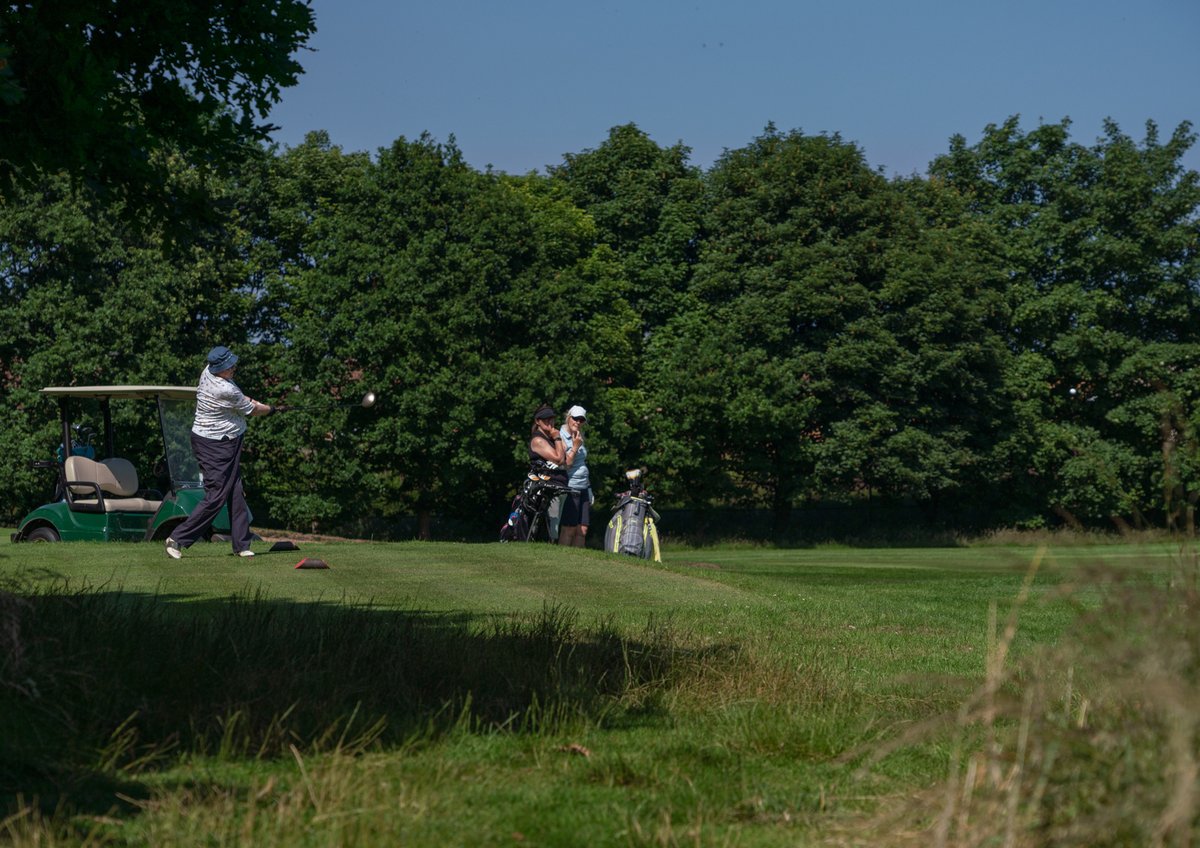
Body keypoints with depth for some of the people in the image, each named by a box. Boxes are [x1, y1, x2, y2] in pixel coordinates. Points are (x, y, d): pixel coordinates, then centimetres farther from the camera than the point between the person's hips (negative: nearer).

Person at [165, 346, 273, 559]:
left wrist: (247, 399, 9)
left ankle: (241, 544, 12)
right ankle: (178, 539, -6)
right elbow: (251, 411, -7)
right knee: (216, 497, -9)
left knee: (236, 493, 9)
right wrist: (269, 409, 12)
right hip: (216, 447, -10)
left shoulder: (208, 372, -1)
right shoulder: (226, 391, -27)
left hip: (227, 444, 10)